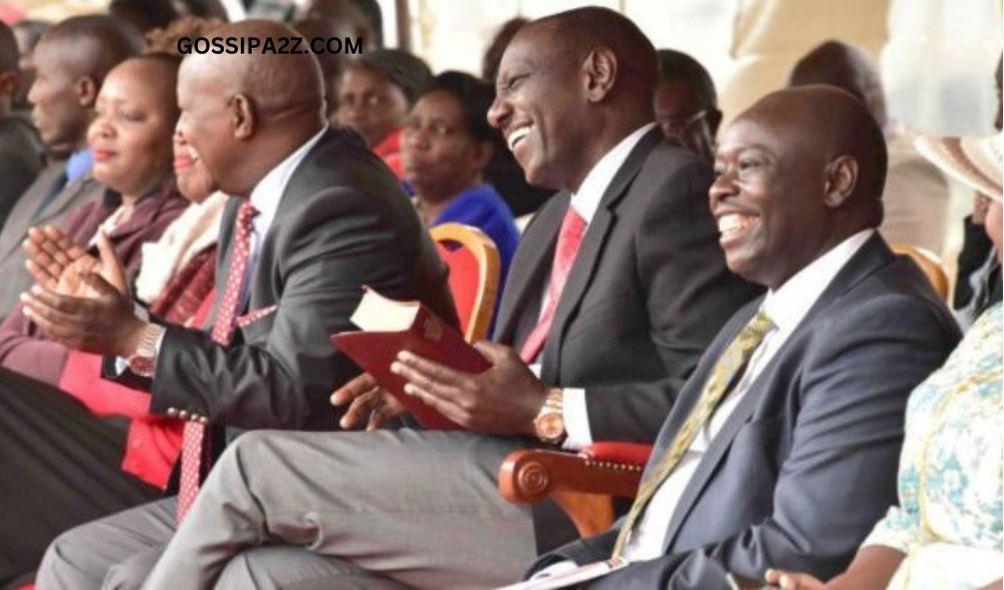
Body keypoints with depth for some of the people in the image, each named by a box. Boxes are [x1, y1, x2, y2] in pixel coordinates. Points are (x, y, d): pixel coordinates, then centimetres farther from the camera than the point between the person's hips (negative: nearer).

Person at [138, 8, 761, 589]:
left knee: (255, 466, -9)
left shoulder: (676, 192, -8)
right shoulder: (557, 218, 24)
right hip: (521, 490, 9)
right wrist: (432, 390, 6)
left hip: (578, 516, -9)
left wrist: (541, 411, -20)